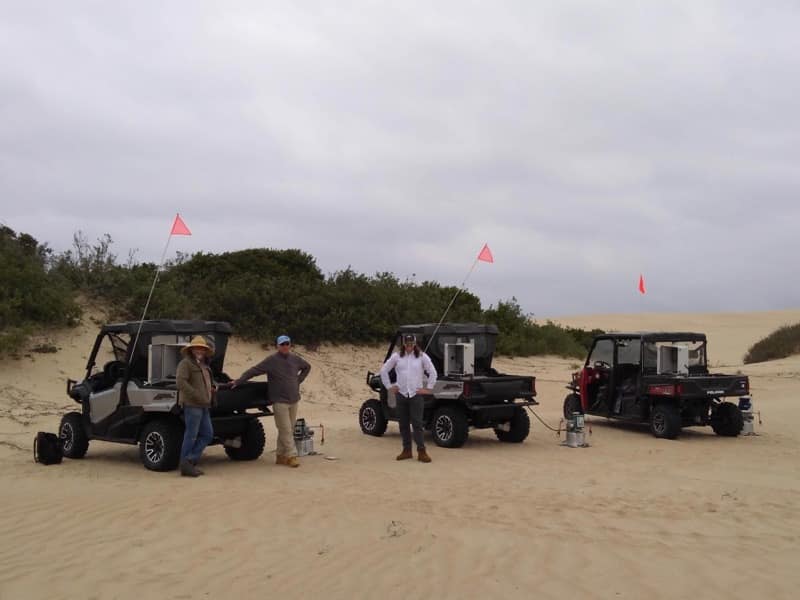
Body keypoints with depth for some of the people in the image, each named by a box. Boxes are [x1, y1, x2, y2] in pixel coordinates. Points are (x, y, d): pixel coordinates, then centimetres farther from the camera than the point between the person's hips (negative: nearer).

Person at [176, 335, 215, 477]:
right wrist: (197, 396, -22)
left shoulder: (204, 366, 21)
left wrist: (211, 388, 10)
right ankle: (185, 466, 3)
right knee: (191, 435, -5)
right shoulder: (185, 363, -6)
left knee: (208, 434, 7)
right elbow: (180, 382, -20)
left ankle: (190, 460, 11)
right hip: (192, 405, -9)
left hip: (203, 406, 9)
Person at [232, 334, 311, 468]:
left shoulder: (295, 359, 6)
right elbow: (253, 371, -11)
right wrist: (238, 382, -17)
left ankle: (280, 455, 17)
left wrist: (299, 380, 13)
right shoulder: (271, 360, -9)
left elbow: (307, 367, 26)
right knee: (286, 430, -8)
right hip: (280, 401, -6)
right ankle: (291, 456, -5)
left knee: (288, 430, 9)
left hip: (293, 400, 6)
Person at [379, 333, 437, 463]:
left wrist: (428, 388, -1)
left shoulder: (422, 356, 0)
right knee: (403, 424, 8)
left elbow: (433, 373, 2)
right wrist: (389, 386, 7)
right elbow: (383, 370, 11)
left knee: (417, 423, -6)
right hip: (401, 394, 3)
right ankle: (407, 450, 17)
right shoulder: (396, 356, 5)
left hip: (416, 394, -3)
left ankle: (421, 451, -5)